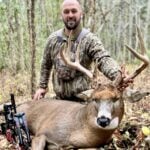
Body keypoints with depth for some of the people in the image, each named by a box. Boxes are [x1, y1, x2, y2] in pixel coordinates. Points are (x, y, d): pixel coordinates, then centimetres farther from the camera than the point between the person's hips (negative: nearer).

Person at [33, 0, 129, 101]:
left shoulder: (90, 40, -12)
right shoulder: (53, 39, 2)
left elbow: (104, 60, -29)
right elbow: (46, 65, 15)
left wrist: (119, 76, -47)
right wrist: (42, 86, 13)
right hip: (59, 98, 4)